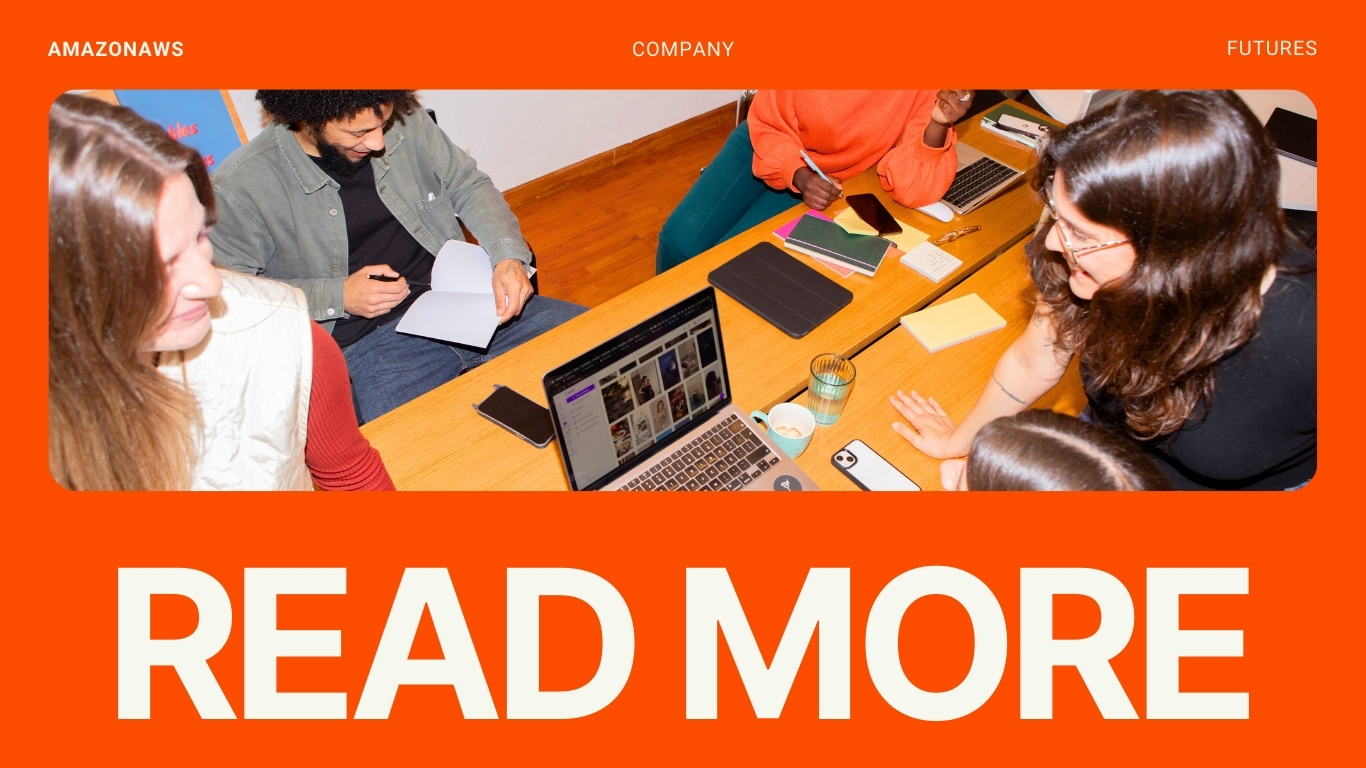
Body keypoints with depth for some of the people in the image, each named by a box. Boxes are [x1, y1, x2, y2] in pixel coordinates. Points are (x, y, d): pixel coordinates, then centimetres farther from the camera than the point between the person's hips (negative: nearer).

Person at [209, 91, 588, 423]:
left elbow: (468, 185, 9)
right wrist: (337, 297, -13)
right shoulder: (241, 187, -9)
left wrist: (510, 256, -8)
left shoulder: (404, 123, 1)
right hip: (368, 341, -4)